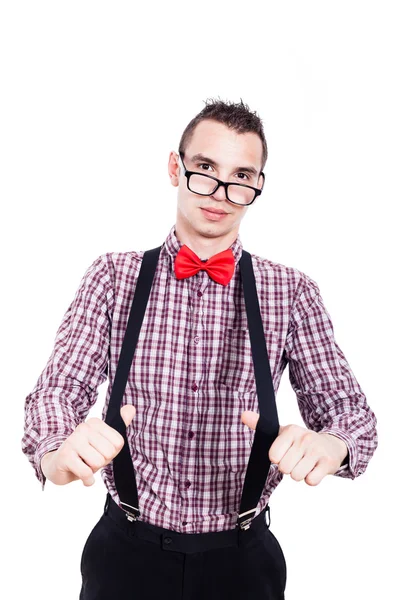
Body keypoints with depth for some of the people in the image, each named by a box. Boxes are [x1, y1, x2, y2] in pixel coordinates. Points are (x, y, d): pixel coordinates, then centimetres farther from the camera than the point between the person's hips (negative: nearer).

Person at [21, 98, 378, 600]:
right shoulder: (114, 276, -3)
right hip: (127, 551, 0)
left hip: (242, 558, 1)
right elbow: (58, 388, -11)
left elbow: (349, 408, -6)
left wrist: (329, 444, -30)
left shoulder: (291, 293, -3)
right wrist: (59, 451, -34)